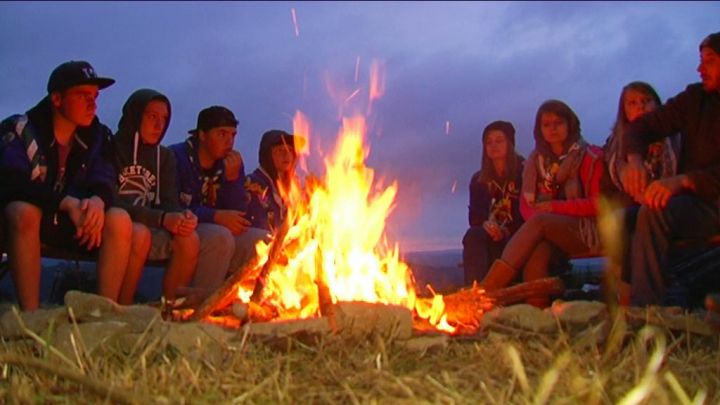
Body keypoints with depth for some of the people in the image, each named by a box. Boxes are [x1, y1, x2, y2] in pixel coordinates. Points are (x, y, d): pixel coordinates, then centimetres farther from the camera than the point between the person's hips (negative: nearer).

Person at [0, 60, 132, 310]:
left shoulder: (97, 135, 2)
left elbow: (103, 179, -12)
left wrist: (98, 201, -38)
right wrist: (67, 203, -38)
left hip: (71, 220, 4)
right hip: (24, 218, -3)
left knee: (120, 220, -23)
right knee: (23, 211, -37)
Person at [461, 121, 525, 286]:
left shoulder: (524, 173, 1)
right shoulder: (479, 180, 15)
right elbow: (474, 216, 9)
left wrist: (506, 231, -19)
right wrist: (485, 224, -15)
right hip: (491, 234, 4)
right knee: (472, 236, -30)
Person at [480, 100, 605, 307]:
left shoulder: (590, 157, 3)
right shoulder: (535, 161, 16)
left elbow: (598, 204, -2)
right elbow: (526, 203, 12)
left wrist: (556, 207, -11)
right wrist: (536, 218, -11)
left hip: (585, 231, -3)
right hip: (548, 234, 3)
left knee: (540, 221, -32)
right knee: (536, 253, -34)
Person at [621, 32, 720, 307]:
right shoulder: (696, 98, 12)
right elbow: (643, 126, 8)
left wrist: (683, 180, -35)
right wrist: (634, 159, -13)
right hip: (696, 203, 5)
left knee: (656, 211, -31)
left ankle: (643, 308, -33)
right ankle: (640, 310, -18)